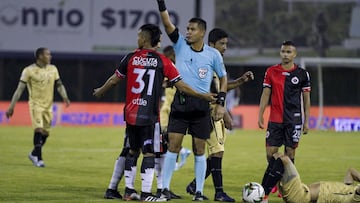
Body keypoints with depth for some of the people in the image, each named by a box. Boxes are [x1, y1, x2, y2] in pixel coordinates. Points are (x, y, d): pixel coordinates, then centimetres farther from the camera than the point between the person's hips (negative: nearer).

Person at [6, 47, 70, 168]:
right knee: (39, 129, -20)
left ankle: (34, 154, 29)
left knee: (46, 133, 8)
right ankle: (39, 159, -16)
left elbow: (59, 85, 13)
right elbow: (20, 89, -6)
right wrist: (11, 107, -9)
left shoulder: (53, 69, 8)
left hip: (48, 105, 6)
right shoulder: (29, 70, -7)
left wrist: (65, 97, -7)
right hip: (36, 104, -5)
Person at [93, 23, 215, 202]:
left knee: (133, 150, 16)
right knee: (149, 153, -2)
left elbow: (114, 80, 11)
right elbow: (181, 86, -5)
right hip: (149, 116, -3)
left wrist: (100, 91, 30)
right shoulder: (163, 61, -4)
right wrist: (203, 96, 5)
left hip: (130, 113, 3)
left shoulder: (131, 58, 2)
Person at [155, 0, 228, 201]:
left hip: (202, 104, 0)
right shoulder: (180, 45, 1)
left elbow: (223, 78, 10)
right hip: (180, 102, 1)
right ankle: (165, 188, 0)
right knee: (173, 145, -4)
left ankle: (199, 191, 10)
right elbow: (168, 24, -9)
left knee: (199, 149, 3)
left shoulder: (213, 54, 0)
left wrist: (221, 103, 2)